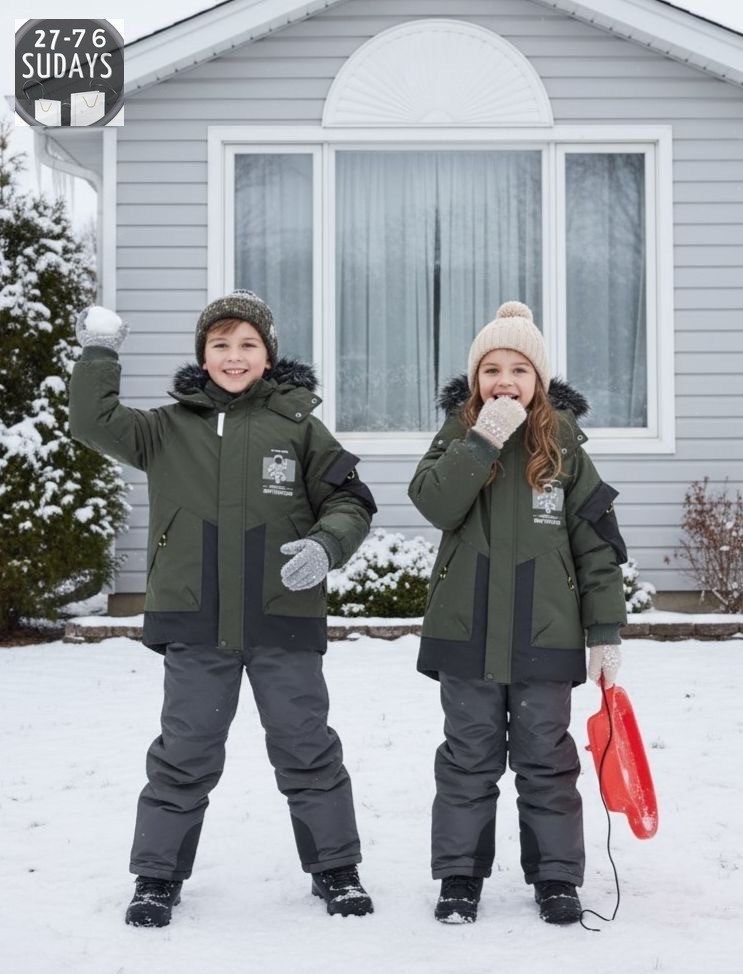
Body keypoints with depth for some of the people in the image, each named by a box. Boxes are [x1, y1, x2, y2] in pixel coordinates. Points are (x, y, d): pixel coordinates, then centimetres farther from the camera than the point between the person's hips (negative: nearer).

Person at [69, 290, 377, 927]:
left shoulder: (297, 425, 1)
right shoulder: (171, 427, 6)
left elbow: (349, 501, 2)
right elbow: (96, 423, -2)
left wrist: (326, 545, -16)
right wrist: (99, 354, -7)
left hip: (283, 622, -1)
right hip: (196, 623, 1)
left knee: (307, 749, 9)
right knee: (184, 755, 8)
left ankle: (335, 868, 23)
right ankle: (158, 875, 20)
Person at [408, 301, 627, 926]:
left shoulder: (565, 448, 1)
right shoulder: (457, 439, 3)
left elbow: (597, 544, 2)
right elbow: (434, 503, -17)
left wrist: (606, 632, -1)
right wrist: (484, 440, -23)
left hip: (544, 636, 0)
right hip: (467, 635, 0)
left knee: (546, 760, 8)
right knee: (469, 761, 9)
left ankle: (557, 877, 19)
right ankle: (460, 876, 18)